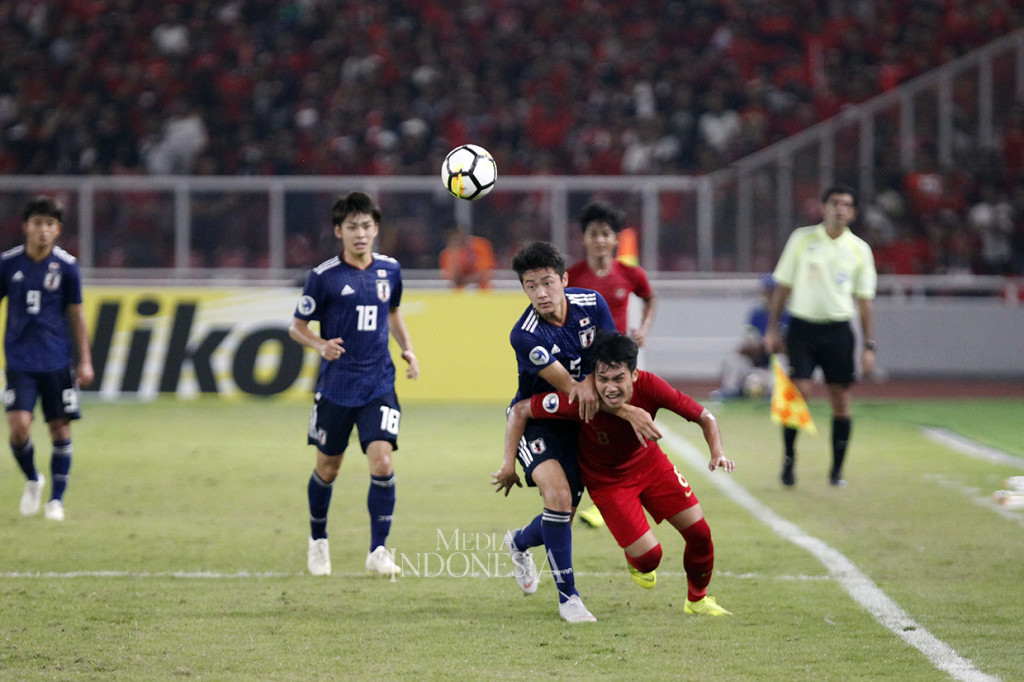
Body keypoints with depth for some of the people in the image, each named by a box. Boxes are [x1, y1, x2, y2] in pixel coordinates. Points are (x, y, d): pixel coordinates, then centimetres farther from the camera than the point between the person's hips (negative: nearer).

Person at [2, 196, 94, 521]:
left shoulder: (67, 266, -1)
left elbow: (76, 315, 6)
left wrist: (85, 360, 4)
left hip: (57, 360, 0)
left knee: (60, 429, 1)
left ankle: (56, 499, 15)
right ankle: (32, 480, 15)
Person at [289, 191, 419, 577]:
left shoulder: (389, 269, 4)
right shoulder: (324, 277, -8)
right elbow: (297, 327, 0)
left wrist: (407, 349, 10)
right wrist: (321, 345, -20)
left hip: (379, 385, 2)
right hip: (336, 385, -2)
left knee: (382, 462, -14)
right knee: (327, 469, 10)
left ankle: (378, 552, -7)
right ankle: (318, 541, 34)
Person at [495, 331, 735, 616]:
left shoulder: (649, 387, -30)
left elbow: (704, 417, -18)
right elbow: (520, 411, -23)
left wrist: (717, 452, -36)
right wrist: (509, 465, -19)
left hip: (649, 462, 3)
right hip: (607, 480, -3)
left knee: (699, 533, 0)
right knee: (649, 555, -13)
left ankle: (697, 600, 31)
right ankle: (635, 561, 29)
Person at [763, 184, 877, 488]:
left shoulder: (859, 250, 4)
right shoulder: (802, 239, 1)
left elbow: (864, 300, 8)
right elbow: (783, 286, 6)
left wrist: (869, 346, 3)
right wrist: (772, 328, 2)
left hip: (838, 329, 1)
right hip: (802, 325, -1)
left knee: (841, 401, -1)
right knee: (798, 392, -12)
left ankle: (837, 469, 9)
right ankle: (789, 458, 6)